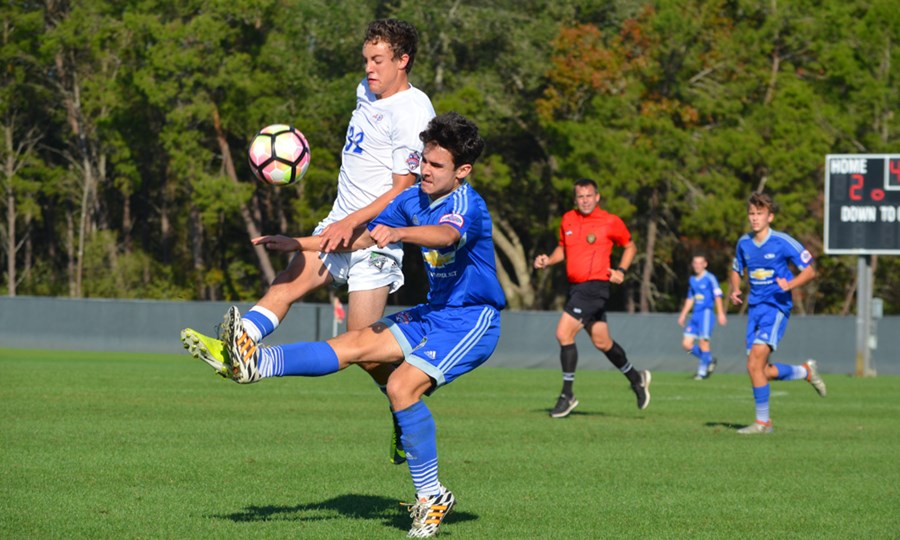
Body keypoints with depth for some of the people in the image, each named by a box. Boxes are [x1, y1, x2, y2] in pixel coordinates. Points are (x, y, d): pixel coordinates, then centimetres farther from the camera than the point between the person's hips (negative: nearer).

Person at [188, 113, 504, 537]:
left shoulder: (468, 205, -20)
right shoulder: (414, 199, 6)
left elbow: (447, 234, -44)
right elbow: (361, 238, 17)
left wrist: (398, 232, -63)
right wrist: (299, 244, 11)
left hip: (472, 321, -8)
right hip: (434, 312, 8)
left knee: (403, 386, -23)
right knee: (353, 345, -7)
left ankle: (431, 497, -15)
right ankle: (256, 363, -18)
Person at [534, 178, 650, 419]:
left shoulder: (611, 222, -6)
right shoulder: (567, 220, 9)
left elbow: (629, 246, 8)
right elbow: (563, 248, 22)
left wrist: (621, 270, -6)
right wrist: (547, 260, 3)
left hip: (595, 286, -7)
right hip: (575, 287, 7)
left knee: (564, 333, -18)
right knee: (602, 342, 16)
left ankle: (567, 395, -10)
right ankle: (637, 378, 38)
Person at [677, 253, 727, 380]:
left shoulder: (710, 278, -5)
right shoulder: (692, 280, 16)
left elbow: (717, 296, -9)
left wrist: (721, 314, -16)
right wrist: (683, 315, 26)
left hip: (706, 312, -7)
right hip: (695, 314, 7)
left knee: (703, 342, -10)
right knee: (686, 344, 1)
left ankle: (702, 371, 0)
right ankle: (709, 360, 17)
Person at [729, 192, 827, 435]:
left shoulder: (783, 242, -8)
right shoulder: (744, 243, 8)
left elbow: (809, 271, -4)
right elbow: (737, 270, 25)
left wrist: (790, 284, -22)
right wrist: (735, 290, 4)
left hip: (776, 307, -6)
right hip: (754, 308, 6)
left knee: (755, 363, -20)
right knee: (763, 371, 5)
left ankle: (763, 421, -11)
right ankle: (806, 371, 32)